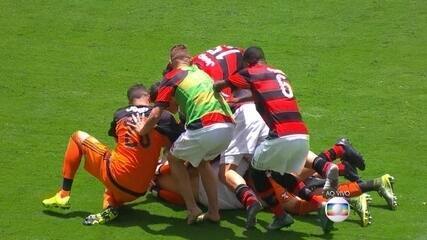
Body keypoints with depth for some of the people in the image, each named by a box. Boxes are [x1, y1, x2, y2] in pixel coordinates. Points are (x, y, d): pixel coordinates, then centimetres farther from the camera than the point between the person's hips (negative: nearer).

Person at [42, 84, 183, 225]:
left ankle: (64, 195, 15)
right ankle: (111, 207, 2)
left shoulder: (120, 115, 6)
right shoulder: (164, 117, -1)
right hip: (139, 191, 1)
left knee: (77, 137, 20)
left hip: (116, 175, -1)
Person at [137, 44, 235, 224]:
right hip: (228, 126, 6)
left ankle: (192, 209, 14)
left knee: (174, 158, 22)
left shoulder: (171, 78, 9)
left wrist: (140, 134, 17)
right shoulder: (202, 73, 27)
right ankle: (214, 211, 25)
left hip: (204, 127, -6)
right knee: (202, 161, 33)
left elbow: (155, 116, 2)